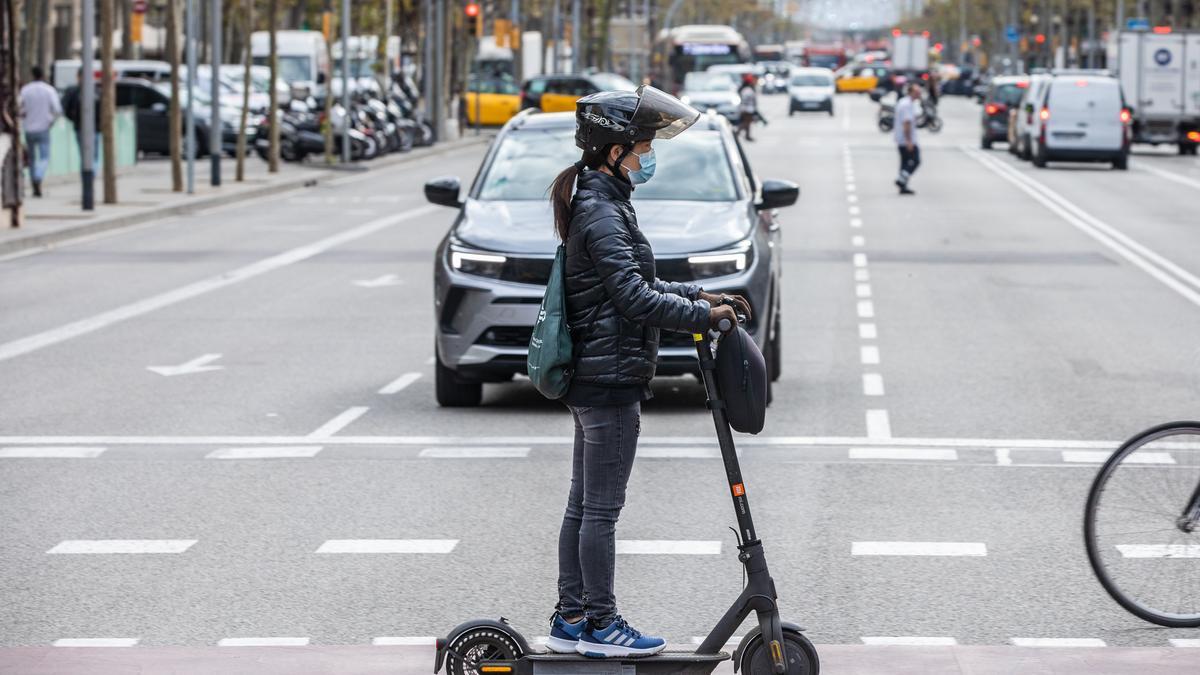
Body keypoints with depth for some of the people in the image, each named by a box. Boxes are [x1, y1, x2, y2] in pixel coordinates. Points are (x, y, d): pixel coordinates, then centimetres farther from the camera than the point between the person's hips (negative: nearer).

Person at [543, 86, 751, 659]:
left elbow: (637, 283, 22)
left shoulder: (601, 204, 15)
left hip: (591, 376, 11)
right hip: (611, 375, -11)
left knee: (584, 504, 13)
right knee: (602, 507, -4)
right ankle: (599, 625, 2)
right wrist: (703, 313, -17)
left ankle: (570, 619, 19)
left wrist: (699, 294, 14)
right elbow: (634, 296, -22)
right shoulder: (602, 213, -17)